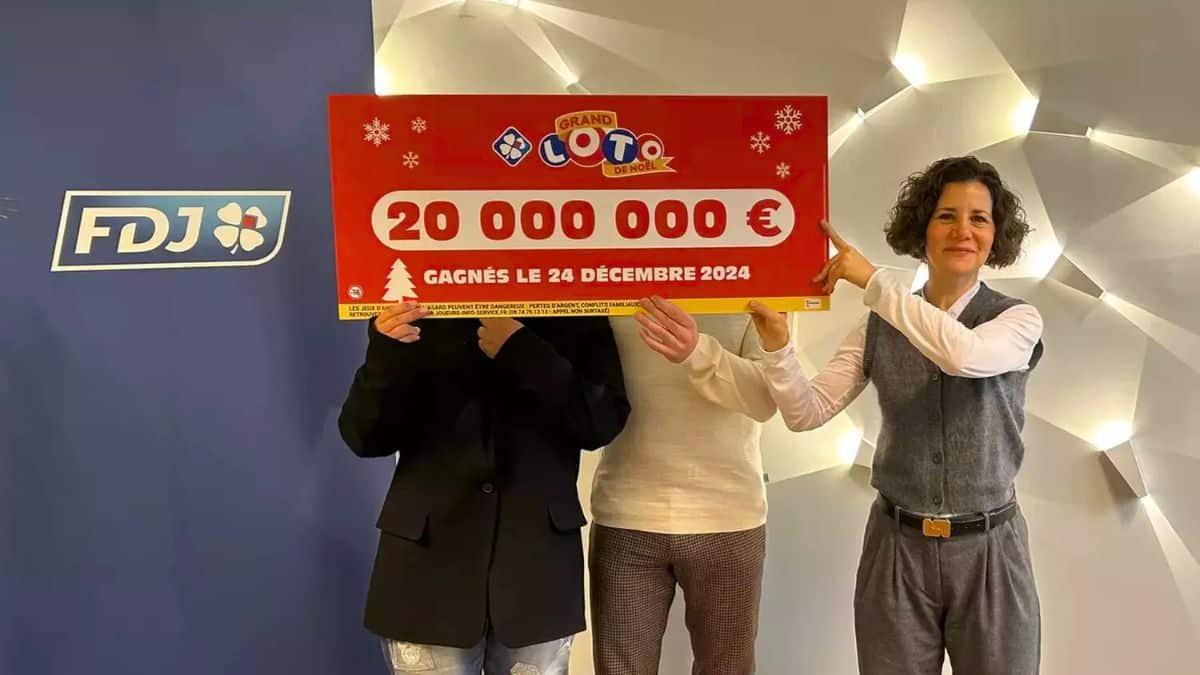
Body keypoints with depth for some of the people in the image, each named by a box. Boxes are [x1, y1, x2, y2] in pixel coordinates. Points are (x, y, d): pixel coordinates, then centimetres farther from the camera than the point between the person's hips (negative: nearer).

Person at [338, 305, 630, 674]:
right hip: (430, 561, 0)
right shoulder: (412, 315, 3)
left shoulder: (574, 314, 3)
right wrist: (385, 357, -18)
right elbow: (365, 437, -1)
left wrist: (523, 352, -17)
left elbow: (604, 421, -8)